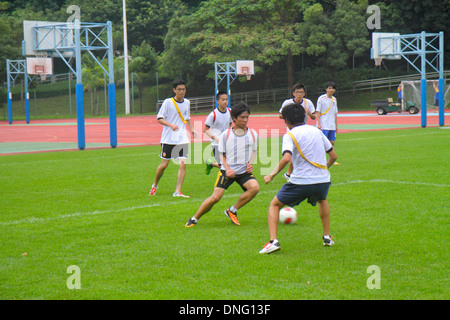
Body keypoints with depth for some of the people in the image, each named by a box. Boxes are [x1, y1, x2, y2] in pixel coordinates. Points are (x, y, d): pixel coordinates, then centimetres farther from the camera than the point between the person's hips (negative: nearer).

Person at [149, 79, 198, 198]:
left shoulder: (187, 102, 9)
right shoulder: (168, 102, -6)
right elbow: (159, 118, -7)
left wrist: (191, 129, 8)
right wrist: (171, 125, -23)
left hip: (182, 139, 4)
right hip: (168, 138, -3)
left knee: (183, 164, -10)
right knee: (164, 164, 1)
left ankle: (177, 191, -7)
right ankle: (155, 185, 27)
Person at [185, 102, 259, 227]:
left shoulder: (253, 134, 1)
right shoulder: (225, 135, -4)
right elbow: (222, 155, 5)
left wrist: (250, 163, -3)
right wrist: (227, 169, -11)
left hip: (244, 171, 2)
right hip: (227, 171, -2)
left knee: (255, 187, -26)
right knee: (215, 197, -15)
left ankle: (232, 211, -7)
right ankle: (194, 219, 7)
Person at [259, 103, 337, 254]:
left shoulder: (289, 135, -3)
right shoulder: (316, 131, 14)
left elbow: (286, 158, -21)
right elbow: (333, 156, 17)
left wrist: (272, 175, -11)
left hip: (301, 182, -5)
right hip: (323, 179, 5)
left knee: (274, 205, 15)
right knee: (322, 200, 39)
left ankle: (273, 241, -3)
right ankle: (327, 237, 33)